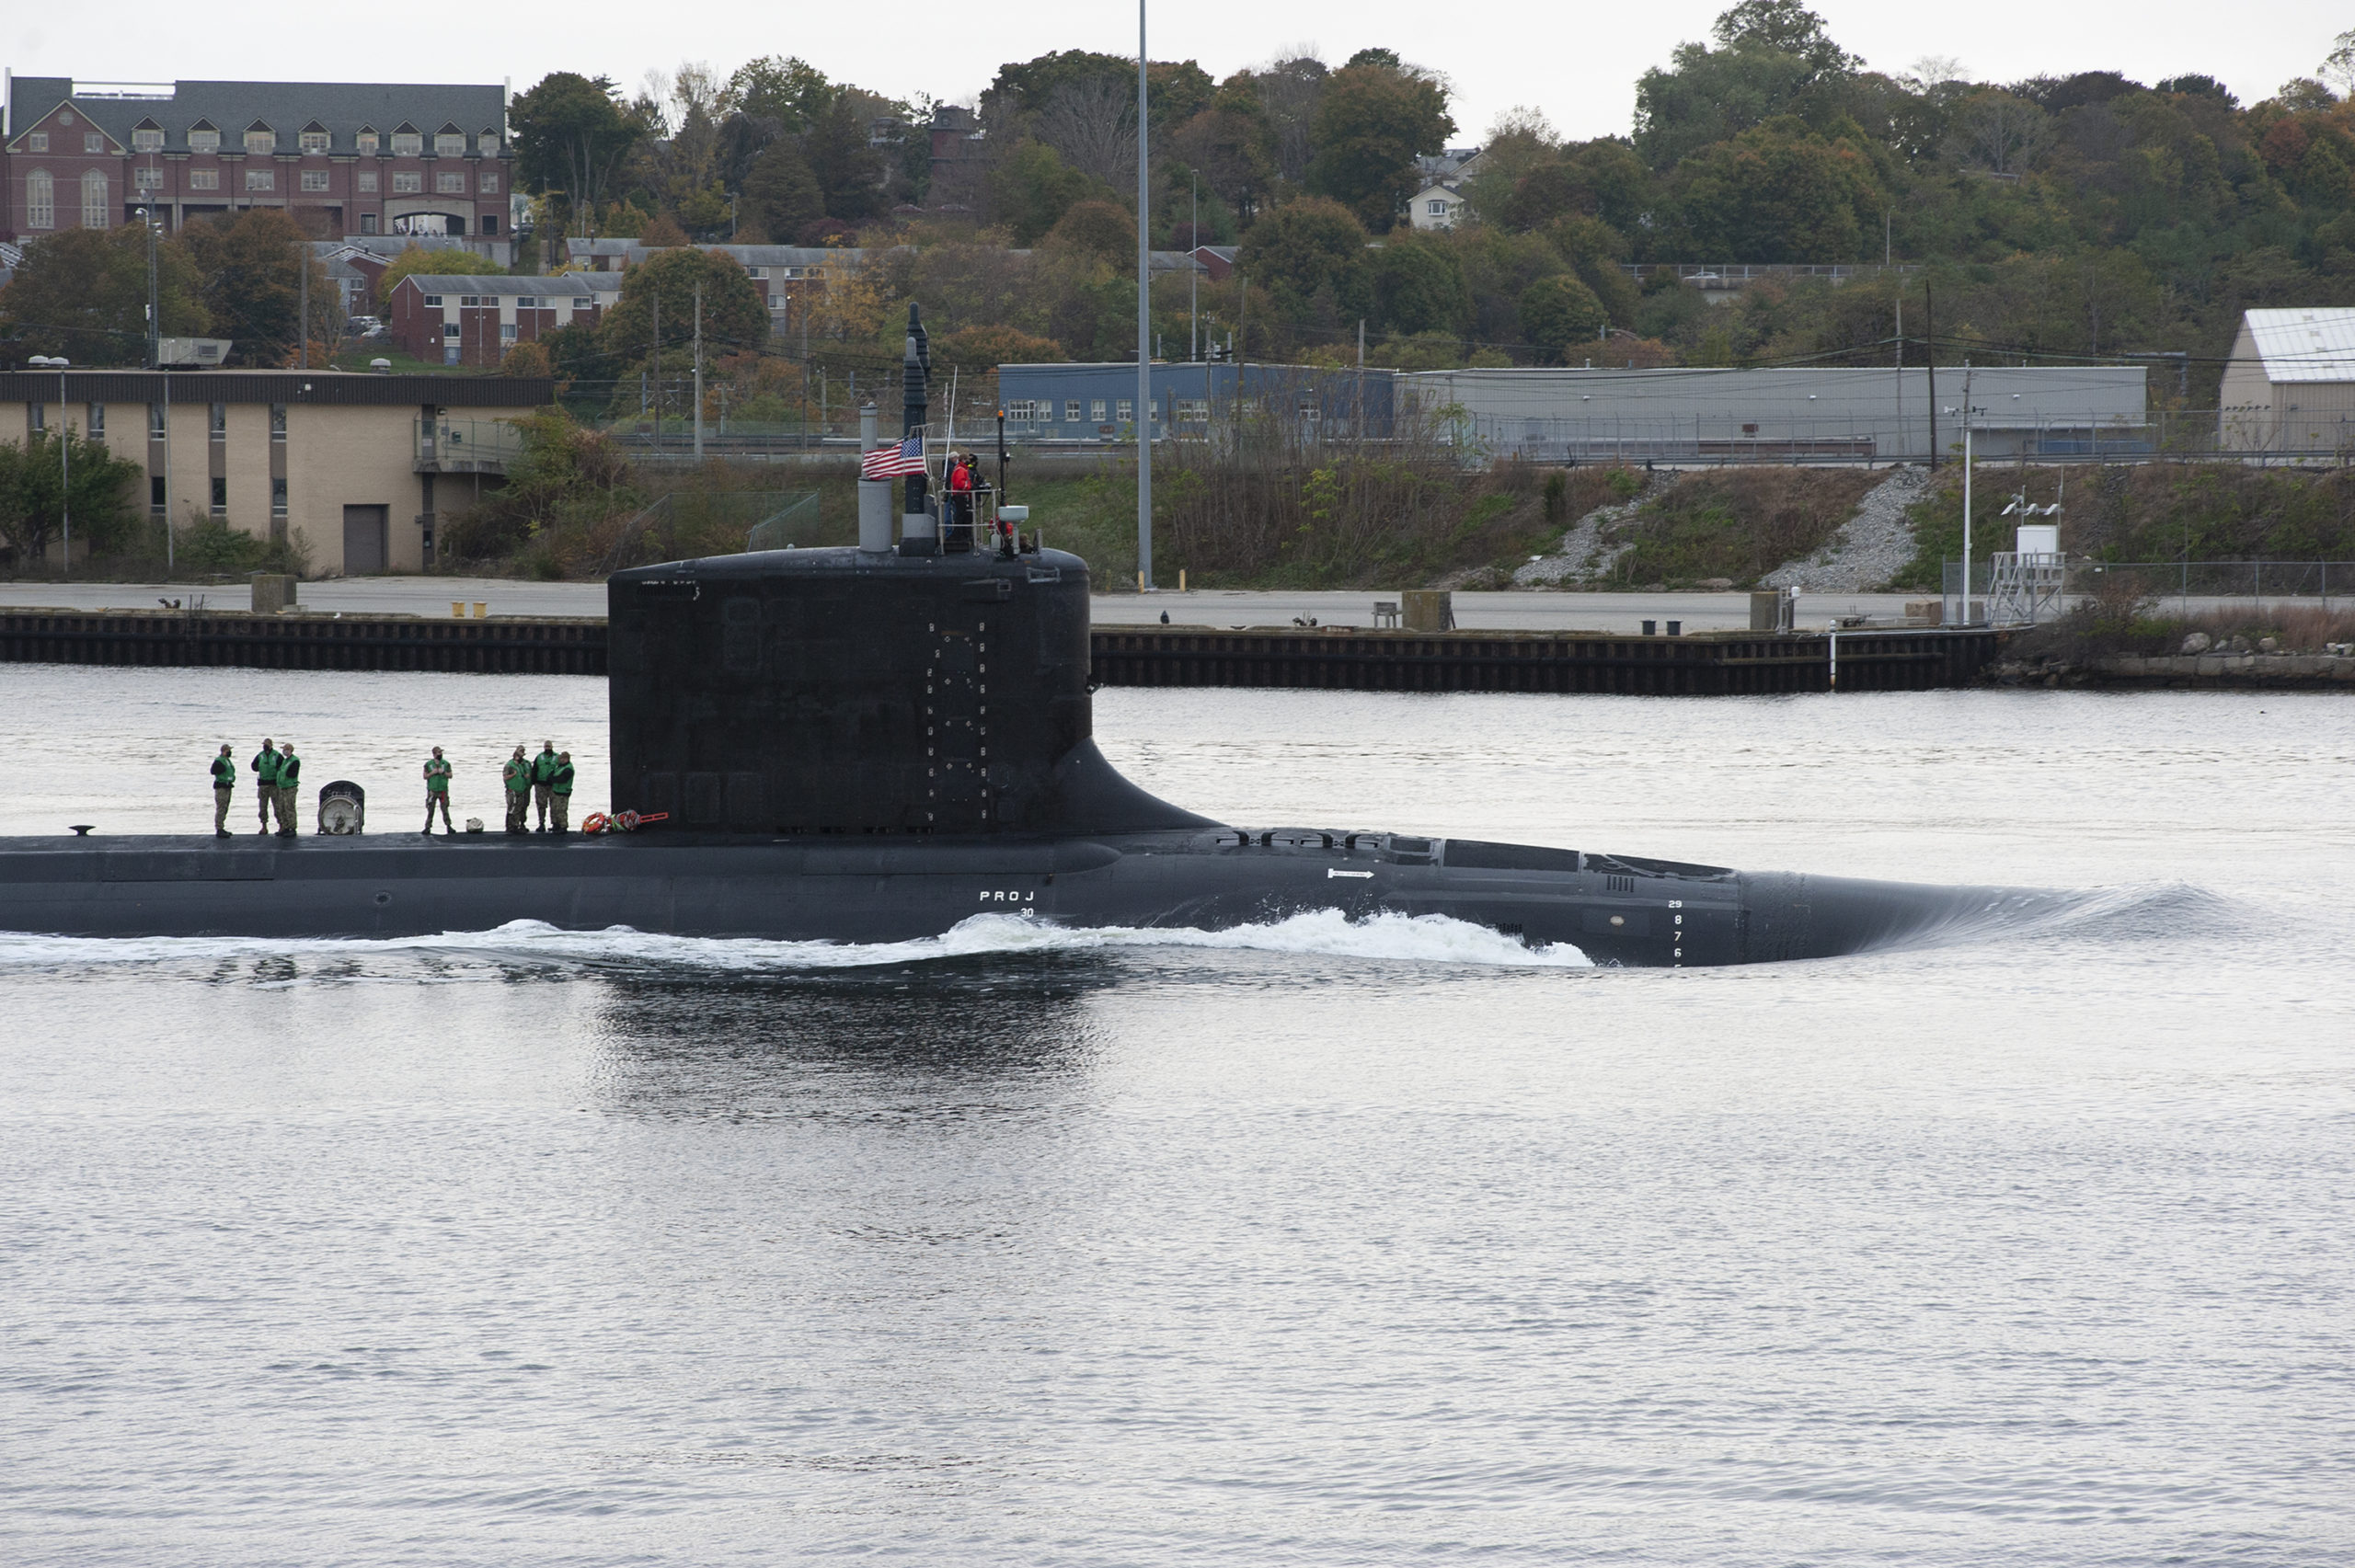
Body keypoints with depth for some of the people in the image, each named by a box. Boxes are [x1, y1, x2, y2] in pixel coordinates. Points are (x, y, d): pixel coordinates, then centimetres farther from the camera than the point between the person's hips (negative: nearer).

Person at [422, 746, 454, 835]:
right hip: (432, 790, -1)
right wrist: (432, 773, -14)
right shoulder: (428, 764, 3)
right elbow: (425, 776, 3)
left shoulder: (446, 764, 6)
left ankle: (448, 826, 4)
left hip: (443, 790, 1)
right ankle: (428, 827, 3)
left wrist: (443, 772, -11)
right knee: (430, 810, -2)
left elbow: (450, 775, 6)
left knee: (445, 809, -1)